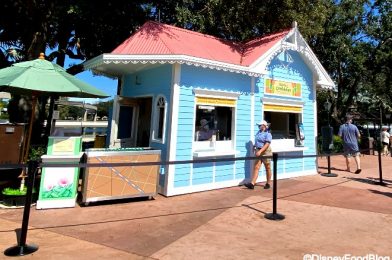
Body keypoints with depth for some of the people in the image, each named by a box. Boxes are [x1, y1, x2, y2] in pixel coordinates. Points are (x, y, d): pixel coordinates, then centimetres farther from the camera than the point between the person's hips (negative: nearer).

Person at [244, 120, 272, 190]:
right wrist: (254, 146, 14)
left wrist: (260, 151, -30)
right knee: (256, 167, -3)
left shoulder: (268, 134, -11)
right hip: (258, 151, 6)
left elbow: (267, 145, -22)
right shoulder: (258, 132, 11)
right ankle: (252, 183, -8)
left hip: (266, 152, -6)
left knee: (267, 168, 8)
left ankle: (268, 183, 21)